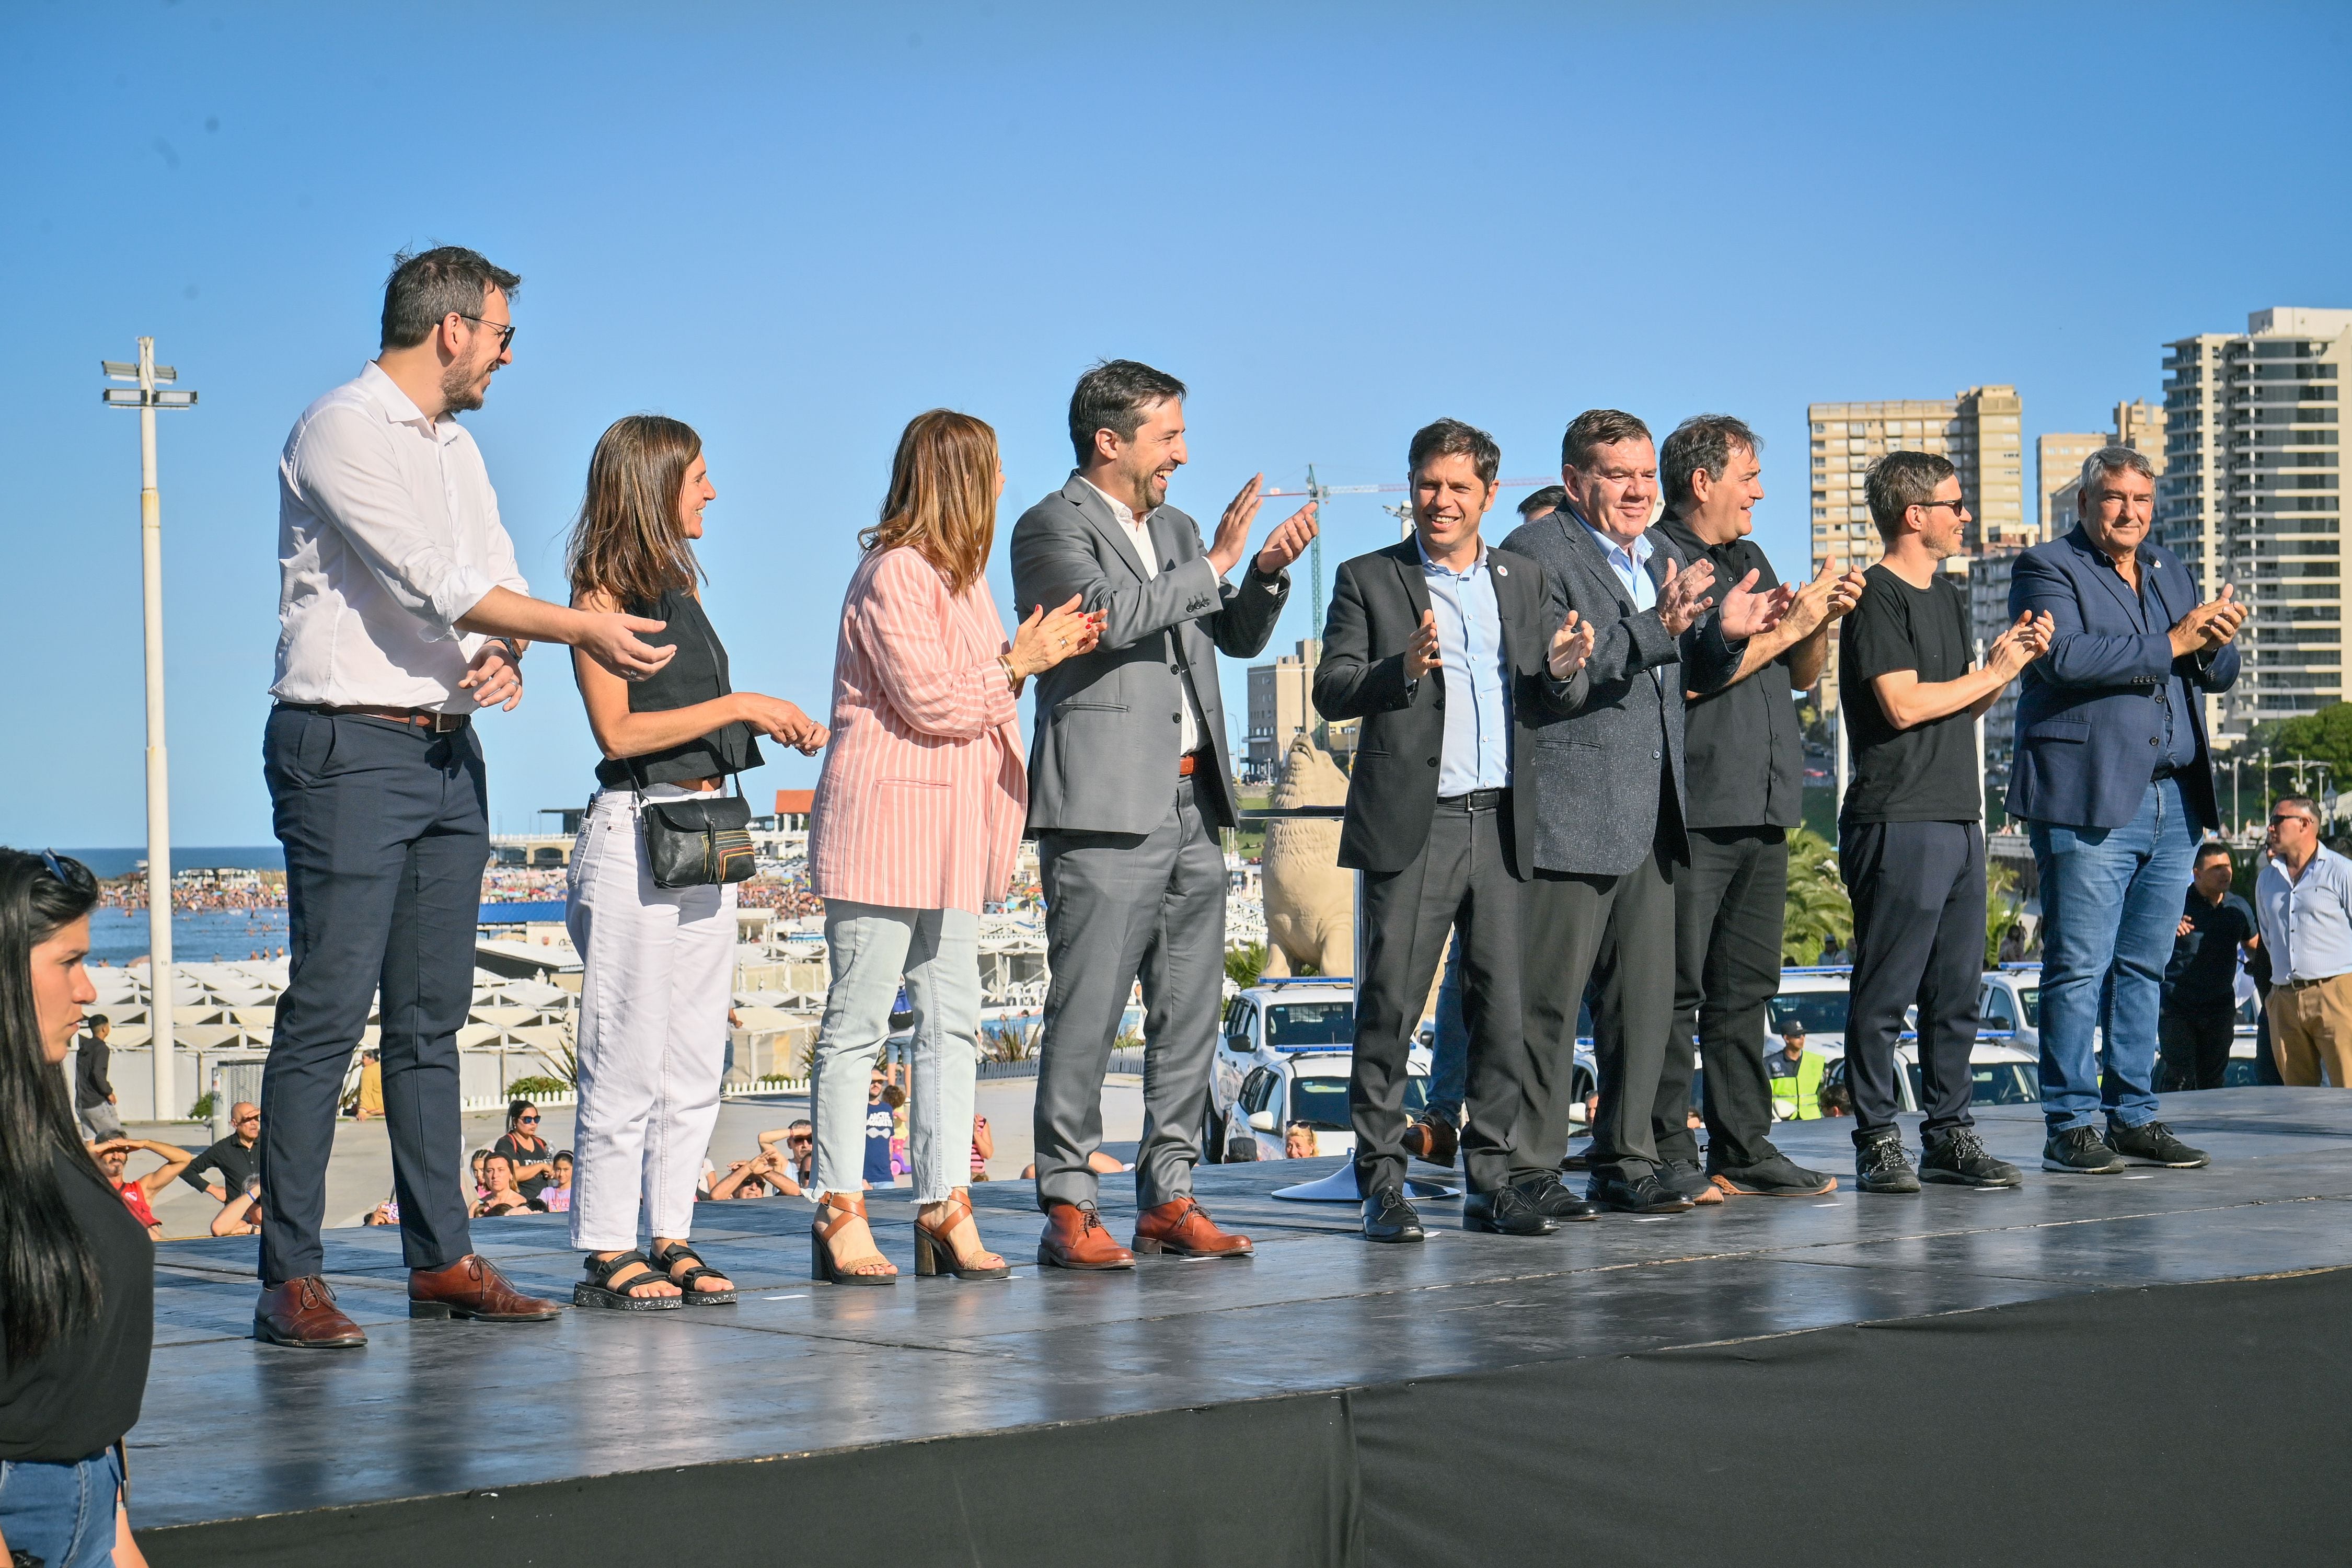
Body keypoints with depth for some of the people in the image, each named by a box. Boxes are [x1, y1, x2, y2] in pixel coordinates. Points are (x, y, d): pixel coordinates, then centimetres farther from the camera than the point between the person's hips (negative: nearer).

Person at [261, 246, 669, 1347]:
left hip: (450, 751, 9)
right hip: (349, 749, -9)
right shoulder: (341, 431, -10)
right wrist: (582, 629, -16)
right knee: (328, 1012, -10)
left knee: (431, 1017, 10)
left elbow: (497, 579, 15)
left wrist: (505, 656, -8)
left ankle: (440, 1259, 14)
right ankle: (290, 1279, -8)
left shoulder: (457, 447, 18)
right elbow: (437, 581, -18)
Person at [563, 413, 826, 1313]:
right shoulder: (603, 592, -6)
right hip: (633, 836, -8)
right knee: (628, 1059, -5)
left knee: (696, 1060, 7)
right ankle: (606, 1249, 0)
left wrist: (773, 725, 10)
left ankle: (670, 1237, 12)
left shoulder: (678, 584, 17)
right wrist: (737, 706, -12)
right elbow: (618, 730, -14)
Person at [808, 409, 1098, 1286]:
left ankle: (947, 1209, 9)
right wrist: (1016, 664, -6)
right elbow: (931, 702, -17)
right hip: (886, 825, -10)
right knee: (858, 1022, -5)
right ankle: (841, 1214, -1)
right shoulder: (893, 573, -12)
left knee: (951, 1022, 7)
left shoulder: (957, 575, 19)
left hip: (951, 831, 10)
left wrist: (1038, 656, 7)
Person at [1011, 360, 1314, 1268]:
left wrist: (1269, 573, 6)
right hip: (1105, 812, -8)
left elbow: (1239, 639, 24)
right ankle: (1068, 1208, -5)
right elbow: (1111, 614, -20)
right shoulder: (1054, 527, -3)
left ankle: (1168, 1197, 14)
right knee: (1087, 1013, -8)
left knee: (1189, 1012, 8)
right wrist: (1214, 564, -13)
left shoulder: (1174, 531, 20)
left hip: (1192, 805, 8)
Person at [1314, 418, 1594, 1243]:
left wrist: (1561, 674, -10)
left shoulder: (1525, 581, 16)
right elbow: (1331, 691, -4)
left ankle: (1491, 1181, 10)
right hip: (1410, 826, -3)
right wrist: (1403, 670, -22)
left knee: (1505, 1010, 3)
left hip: (1501, 825, 3)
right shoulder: (1368, 580, 5)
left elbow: (1553, 704, 13)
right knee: (1390, 1007, -4)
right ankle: (1381, 1183, 1)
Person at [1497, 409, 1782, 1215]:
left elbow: (1687, 678, 21)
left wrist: (1725, 635, 1)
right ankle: (1527, 1171, 0)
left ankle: (1627, 1160, 18)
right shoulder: (1537, 553, -6)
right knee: (1548, 1000, -5)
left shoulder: (1667, 557, 19)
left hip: (1652, 816, 8)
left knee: (1647, 996, 9)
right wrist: (1656, 629, -27)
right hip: (1569, 814, -8)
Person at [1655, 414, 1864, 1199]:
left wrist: (1825, 620, 2)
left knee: (1747, 988, 10)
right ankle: (1667, 1159, -4)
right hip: (1691, 810, -8)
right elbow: (1685, 676, -17)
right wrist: (1788, 626, -11)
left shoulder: (1751, 561, 20)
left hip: (1762, 810, 8)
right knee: (1676, 992, -6)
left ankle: (1742, 1151, 14)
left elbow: (1800, 677, 22)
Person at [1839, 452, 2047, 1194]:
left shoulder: (1948, 594, 20)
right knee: (1885, 991, -5)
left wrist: (2013, 659, 7)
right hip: (1898, 820, -9)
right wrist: (1994, 673, -5)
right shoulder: (1877, 597, -7)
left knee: (1956, 988, 9)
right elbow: (1903, 704, -16)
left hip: (1959, 817, 9)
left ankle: (1949, 1134, 13)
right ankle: (1877, 1140, -2)